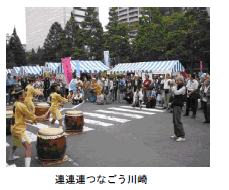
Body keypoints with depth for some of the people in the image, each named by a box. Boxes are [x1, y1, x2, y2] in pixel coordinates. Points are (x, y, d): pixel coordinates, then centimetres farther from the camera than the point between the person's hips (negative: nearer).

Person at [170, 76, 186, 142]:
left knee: (177, 121, -10)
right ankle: (176, 134, 25)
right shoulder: (177, 86, 13)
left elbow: (176, 92, -24)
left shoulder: (183, 88, -13)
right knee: (175, 121, 15)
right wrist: (172, 86, 5)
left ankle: (182, 136, -5)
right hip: (175, 104, 9)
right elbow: (172, 92, 18)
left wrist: (173, 86, -15)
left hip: (178, 105, -9)